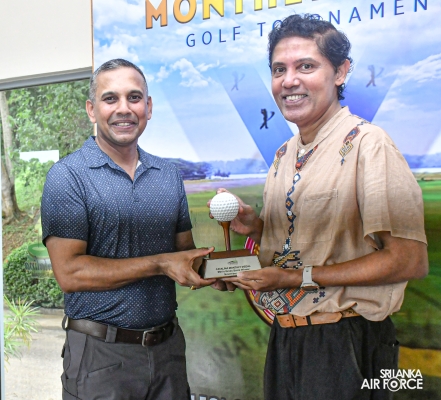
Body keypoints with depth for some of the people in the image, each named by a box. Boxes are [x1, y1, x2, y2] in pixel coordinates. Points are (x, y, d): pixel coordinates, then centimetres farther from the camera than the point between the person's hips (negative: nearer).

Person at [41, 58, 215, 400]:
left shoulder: (169, 176, 6)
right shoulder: (68, 177, -9)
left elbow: (184, 252, 10)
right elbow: (69, 272, -17)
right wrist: (160, 264, -19)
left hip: (168, 345, 5)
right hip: (101, 353, -4)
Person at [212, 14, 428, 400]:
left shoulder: (366, 143, -17)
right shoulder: (285, 154, 7)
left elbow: (410, 260, -21)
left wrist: (299, 277, -20)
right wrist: (256, 227, -3)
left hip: (344, 345, -7)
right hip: (285, 338, 7)